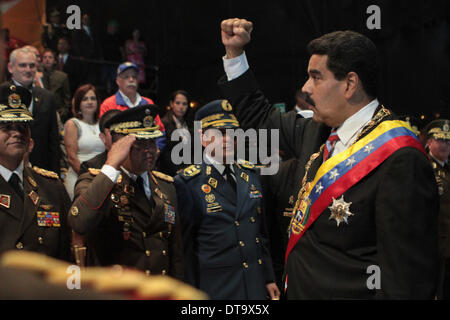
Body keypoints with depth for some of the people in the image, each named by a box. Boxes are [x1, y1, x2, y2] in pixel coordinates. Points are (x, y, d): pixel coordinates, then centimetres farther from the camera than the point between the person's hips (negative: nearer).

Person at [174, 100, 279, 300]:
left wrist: (269, 278, 12)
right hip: (217, 288, -5)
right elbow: (185, 245, -8)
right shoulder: (188, 183, -10)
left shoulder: (250, 173, 8)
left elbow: (260, 229, 13)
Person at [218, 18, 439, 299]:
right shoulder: (320, 131, 4)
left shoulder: (400, 161, -23)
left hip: (350, 292, -8)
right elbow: (260, 118, 21)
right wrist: (234, 52, 17)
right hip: (299, 289, 8)